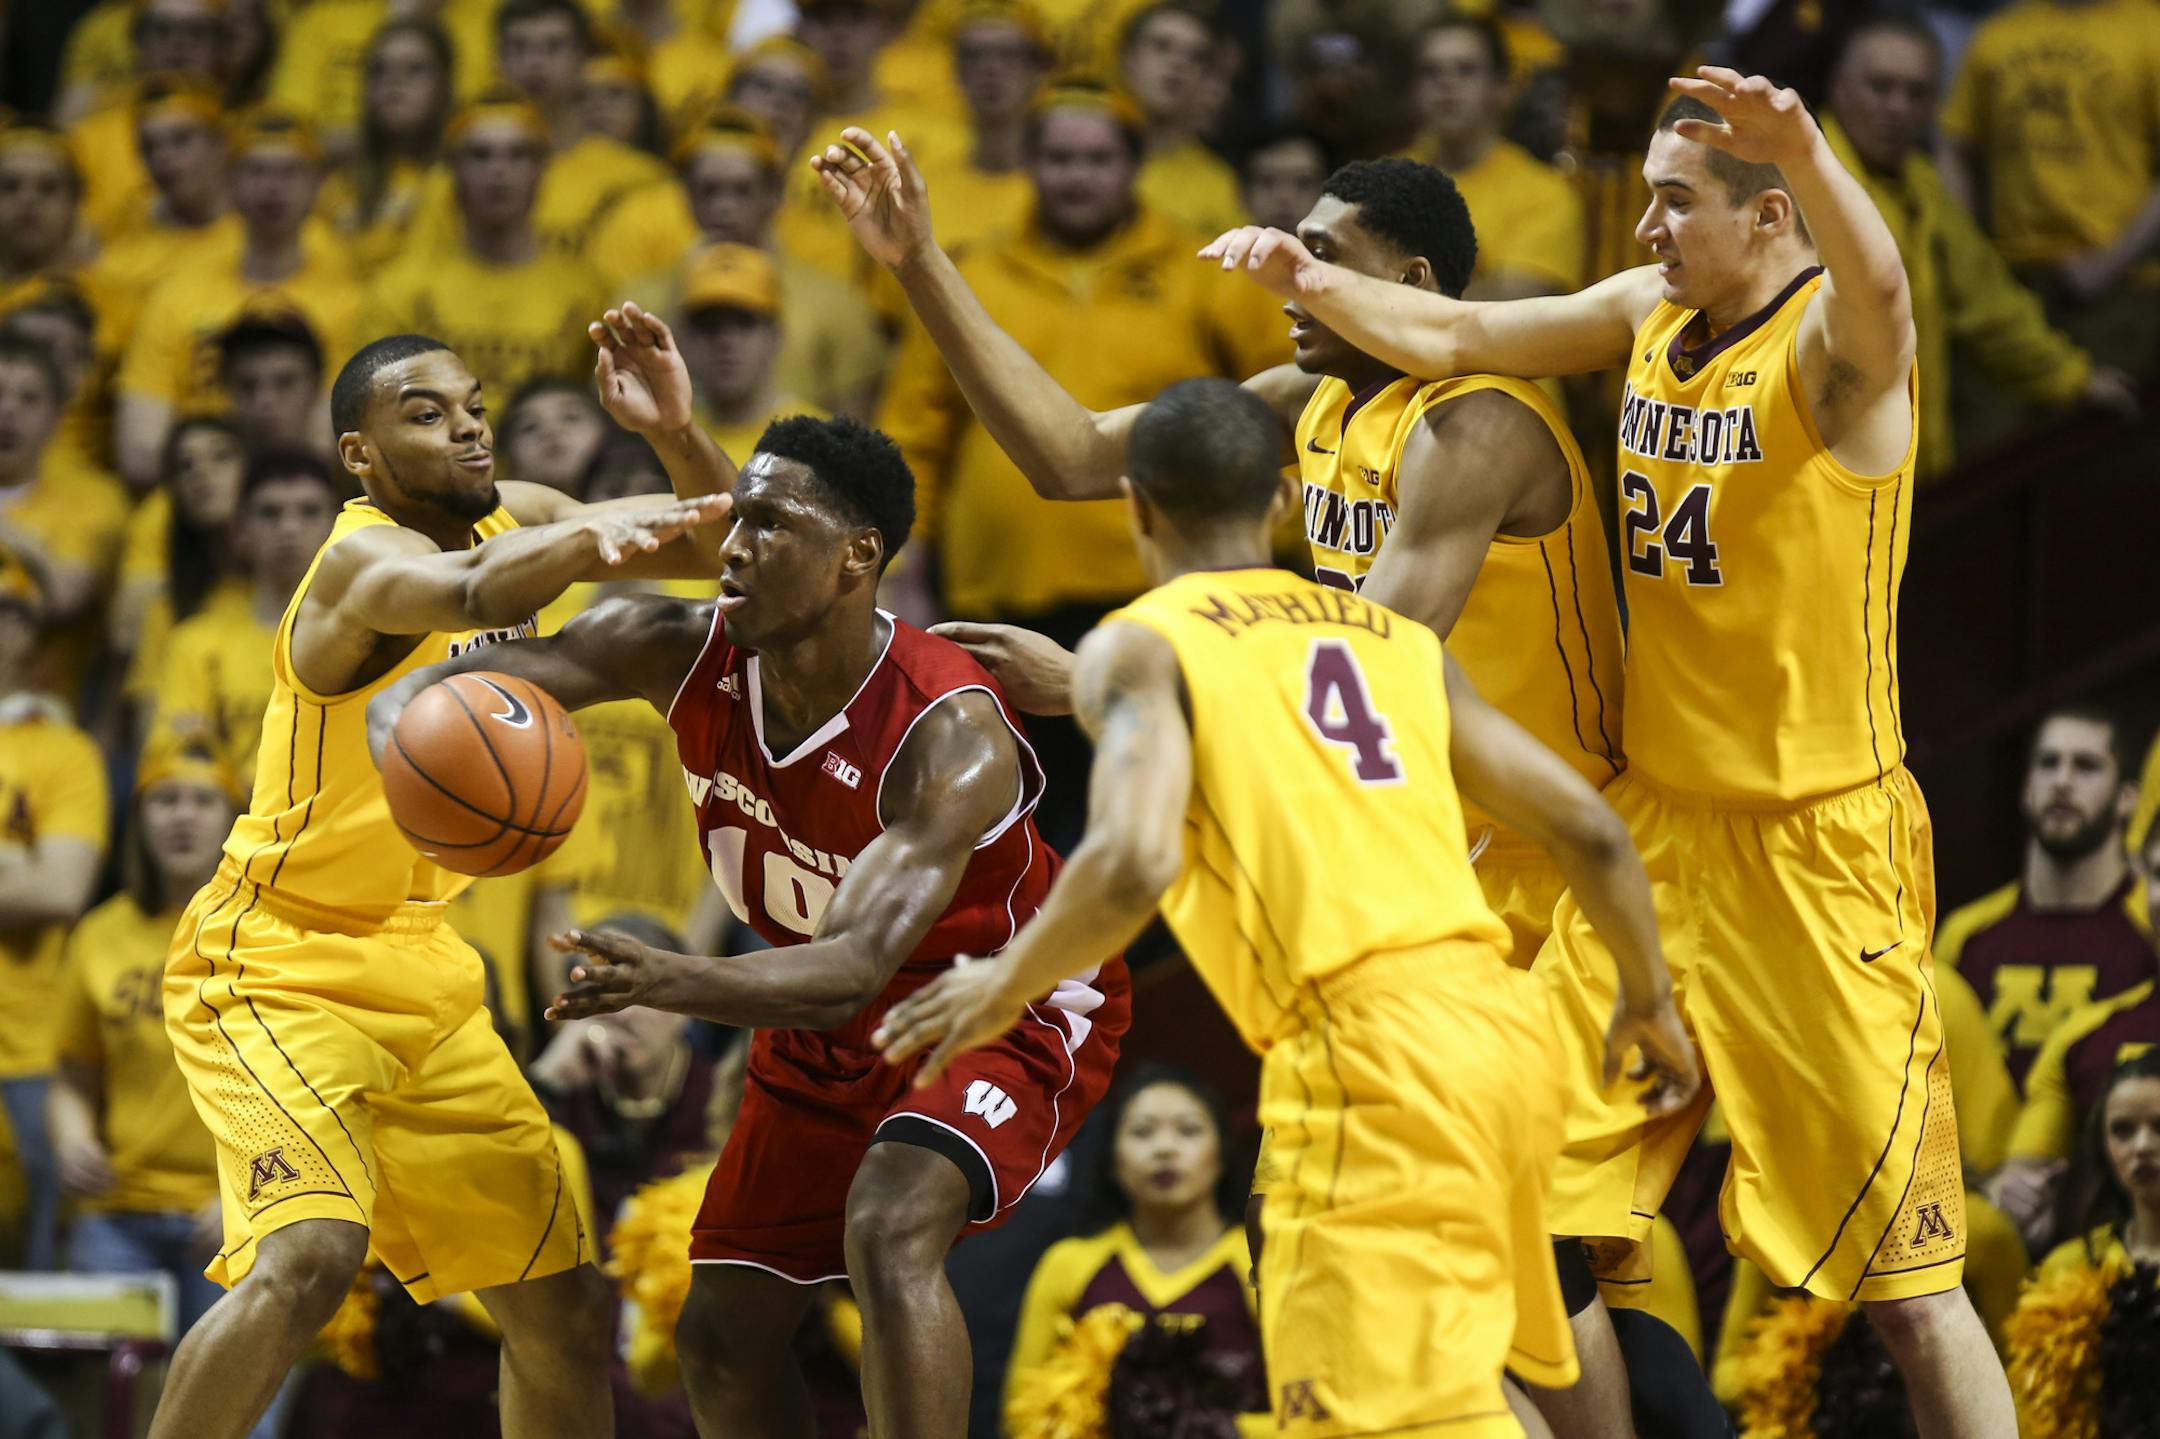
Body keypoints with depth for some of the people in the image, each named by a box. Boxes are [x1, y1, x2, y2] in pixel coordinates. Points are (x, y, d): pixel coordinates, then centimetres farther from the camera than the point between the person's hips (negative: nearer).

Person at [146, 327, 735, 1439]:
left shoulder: (516, 521, 4)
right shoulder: (364, 559, -21)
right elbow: (472, 595, -44)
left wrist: (672, 432, -12)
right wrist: (593, 534, -60)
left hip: (419, 971, 9)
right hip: (279, 961, -9)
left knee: (563, 1307, 11)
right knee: (311, 1253, -30)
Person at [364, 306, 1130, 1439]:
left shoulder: (950, 734, -35)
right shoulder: (681, 652, -20)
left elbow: (854, 969, -44)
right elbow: (434, 688, -17)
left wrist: (676, 983, -62)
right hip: (827, 1021, 7)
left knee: (888, 1231, -33)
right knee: (721, 1341, 5)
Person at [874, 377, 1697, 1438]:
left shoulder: (1141, 648, 4)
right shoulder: (1397, 638, 22)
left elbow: (1132, 865, -14)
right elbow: (1590, 831, 20)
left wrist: (1006, 988, 4)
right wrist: (1649, 1000, 36)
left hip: (1369, 1055, -7)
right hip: (1503, 1022, 7)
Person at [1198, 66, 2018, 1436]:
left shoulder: (1830, 341, -17)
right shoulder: (1654, 312, 6)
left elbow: (1878, 296, -40)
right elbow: (1458, 337, 15)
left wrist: (1805, 153, -60)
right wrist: (1321, 286, -3)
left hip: (1813, 848, -7)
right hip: (1654, 818, 8)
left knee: (1905, 1276, -6)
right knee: (1559, 1219, 9)